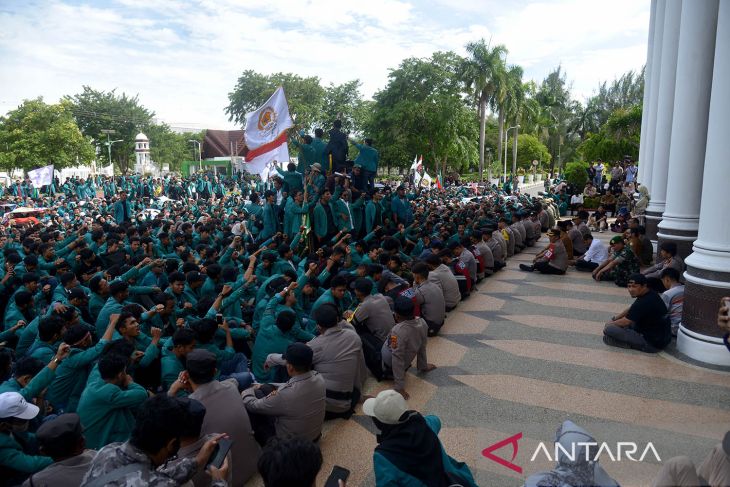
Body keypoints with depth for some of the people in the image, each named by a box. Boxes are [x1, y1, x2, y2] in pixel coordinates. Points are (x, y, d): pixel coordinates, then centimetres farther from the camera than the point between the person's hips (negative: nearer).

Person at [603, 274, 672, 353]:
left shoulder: (644, 303, -26)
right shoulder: (650, 294, 3)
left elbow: (625, 322, -13)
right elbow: (630, 310, 19)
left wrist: (609, 324, 5)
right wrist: (614, 319, 15)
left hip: (653, 344, -10)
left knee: (609, 329, -19)